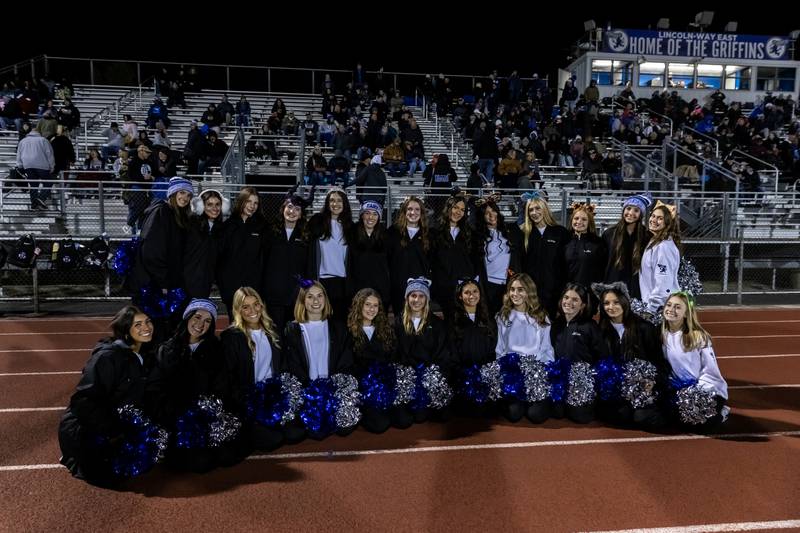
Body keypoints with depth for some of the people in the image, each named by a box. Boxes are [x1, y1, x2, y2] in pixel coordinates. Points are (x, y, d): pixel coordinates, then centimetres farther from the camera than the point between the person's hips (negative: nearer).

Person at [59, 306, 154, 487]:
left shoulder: (143, 355, 1)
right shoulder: (108, 356, -24)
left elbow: (141, 398, 10)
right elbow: (84, 400, -26)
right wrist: (113, 431, -22)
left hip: (115, 423, 7)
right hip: (83, 430, -7)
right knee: (108, 477, -11)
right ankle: (76, 460, 14)